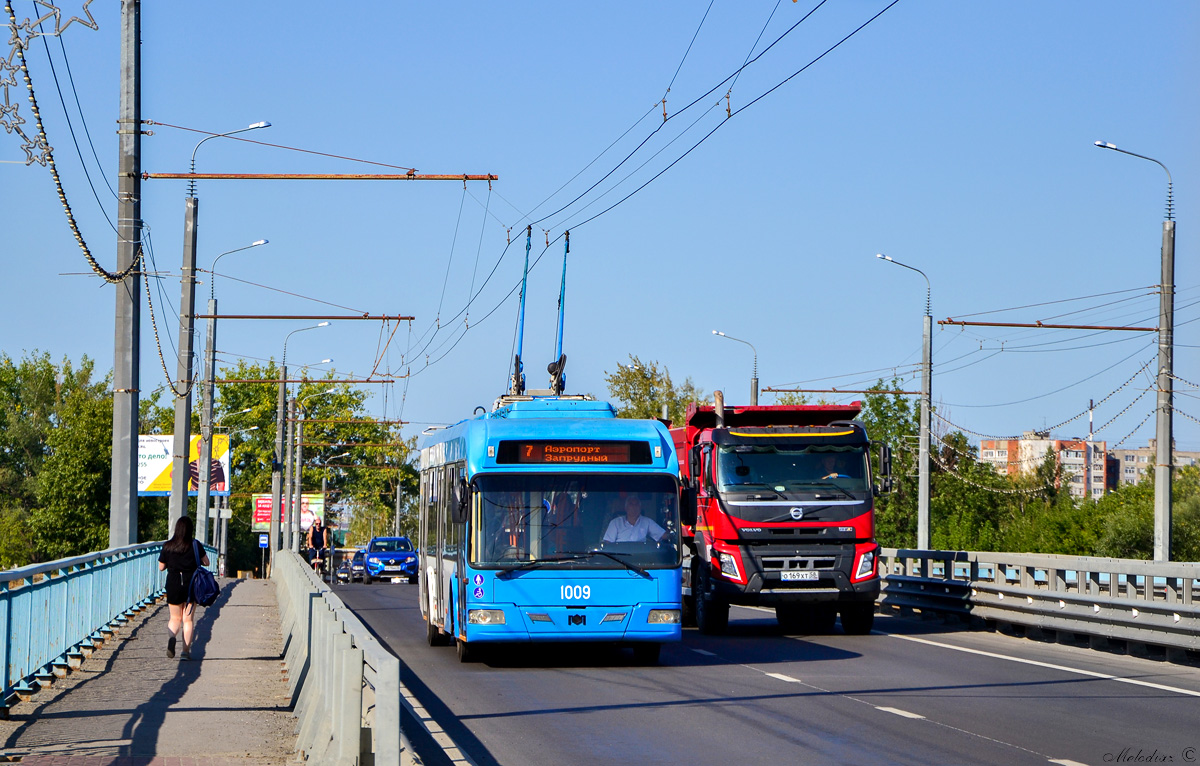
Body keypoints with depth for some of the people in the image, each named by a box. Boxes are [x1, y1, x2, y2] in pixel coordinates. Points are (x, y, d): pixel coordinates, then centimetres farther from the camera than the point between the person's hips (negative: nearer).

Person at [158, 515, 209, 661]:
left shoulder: (168, 546, -3)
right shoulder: (195, 545, -7)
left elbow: (161, 567, 3)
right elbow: (206, 562, 1)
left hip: (173, 585, 1)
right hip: (191, 585, -1)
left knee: (175, 618, 13)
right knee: (188, 619, 8)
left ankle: (171, 636, -18)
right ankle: (186, 650, 2)